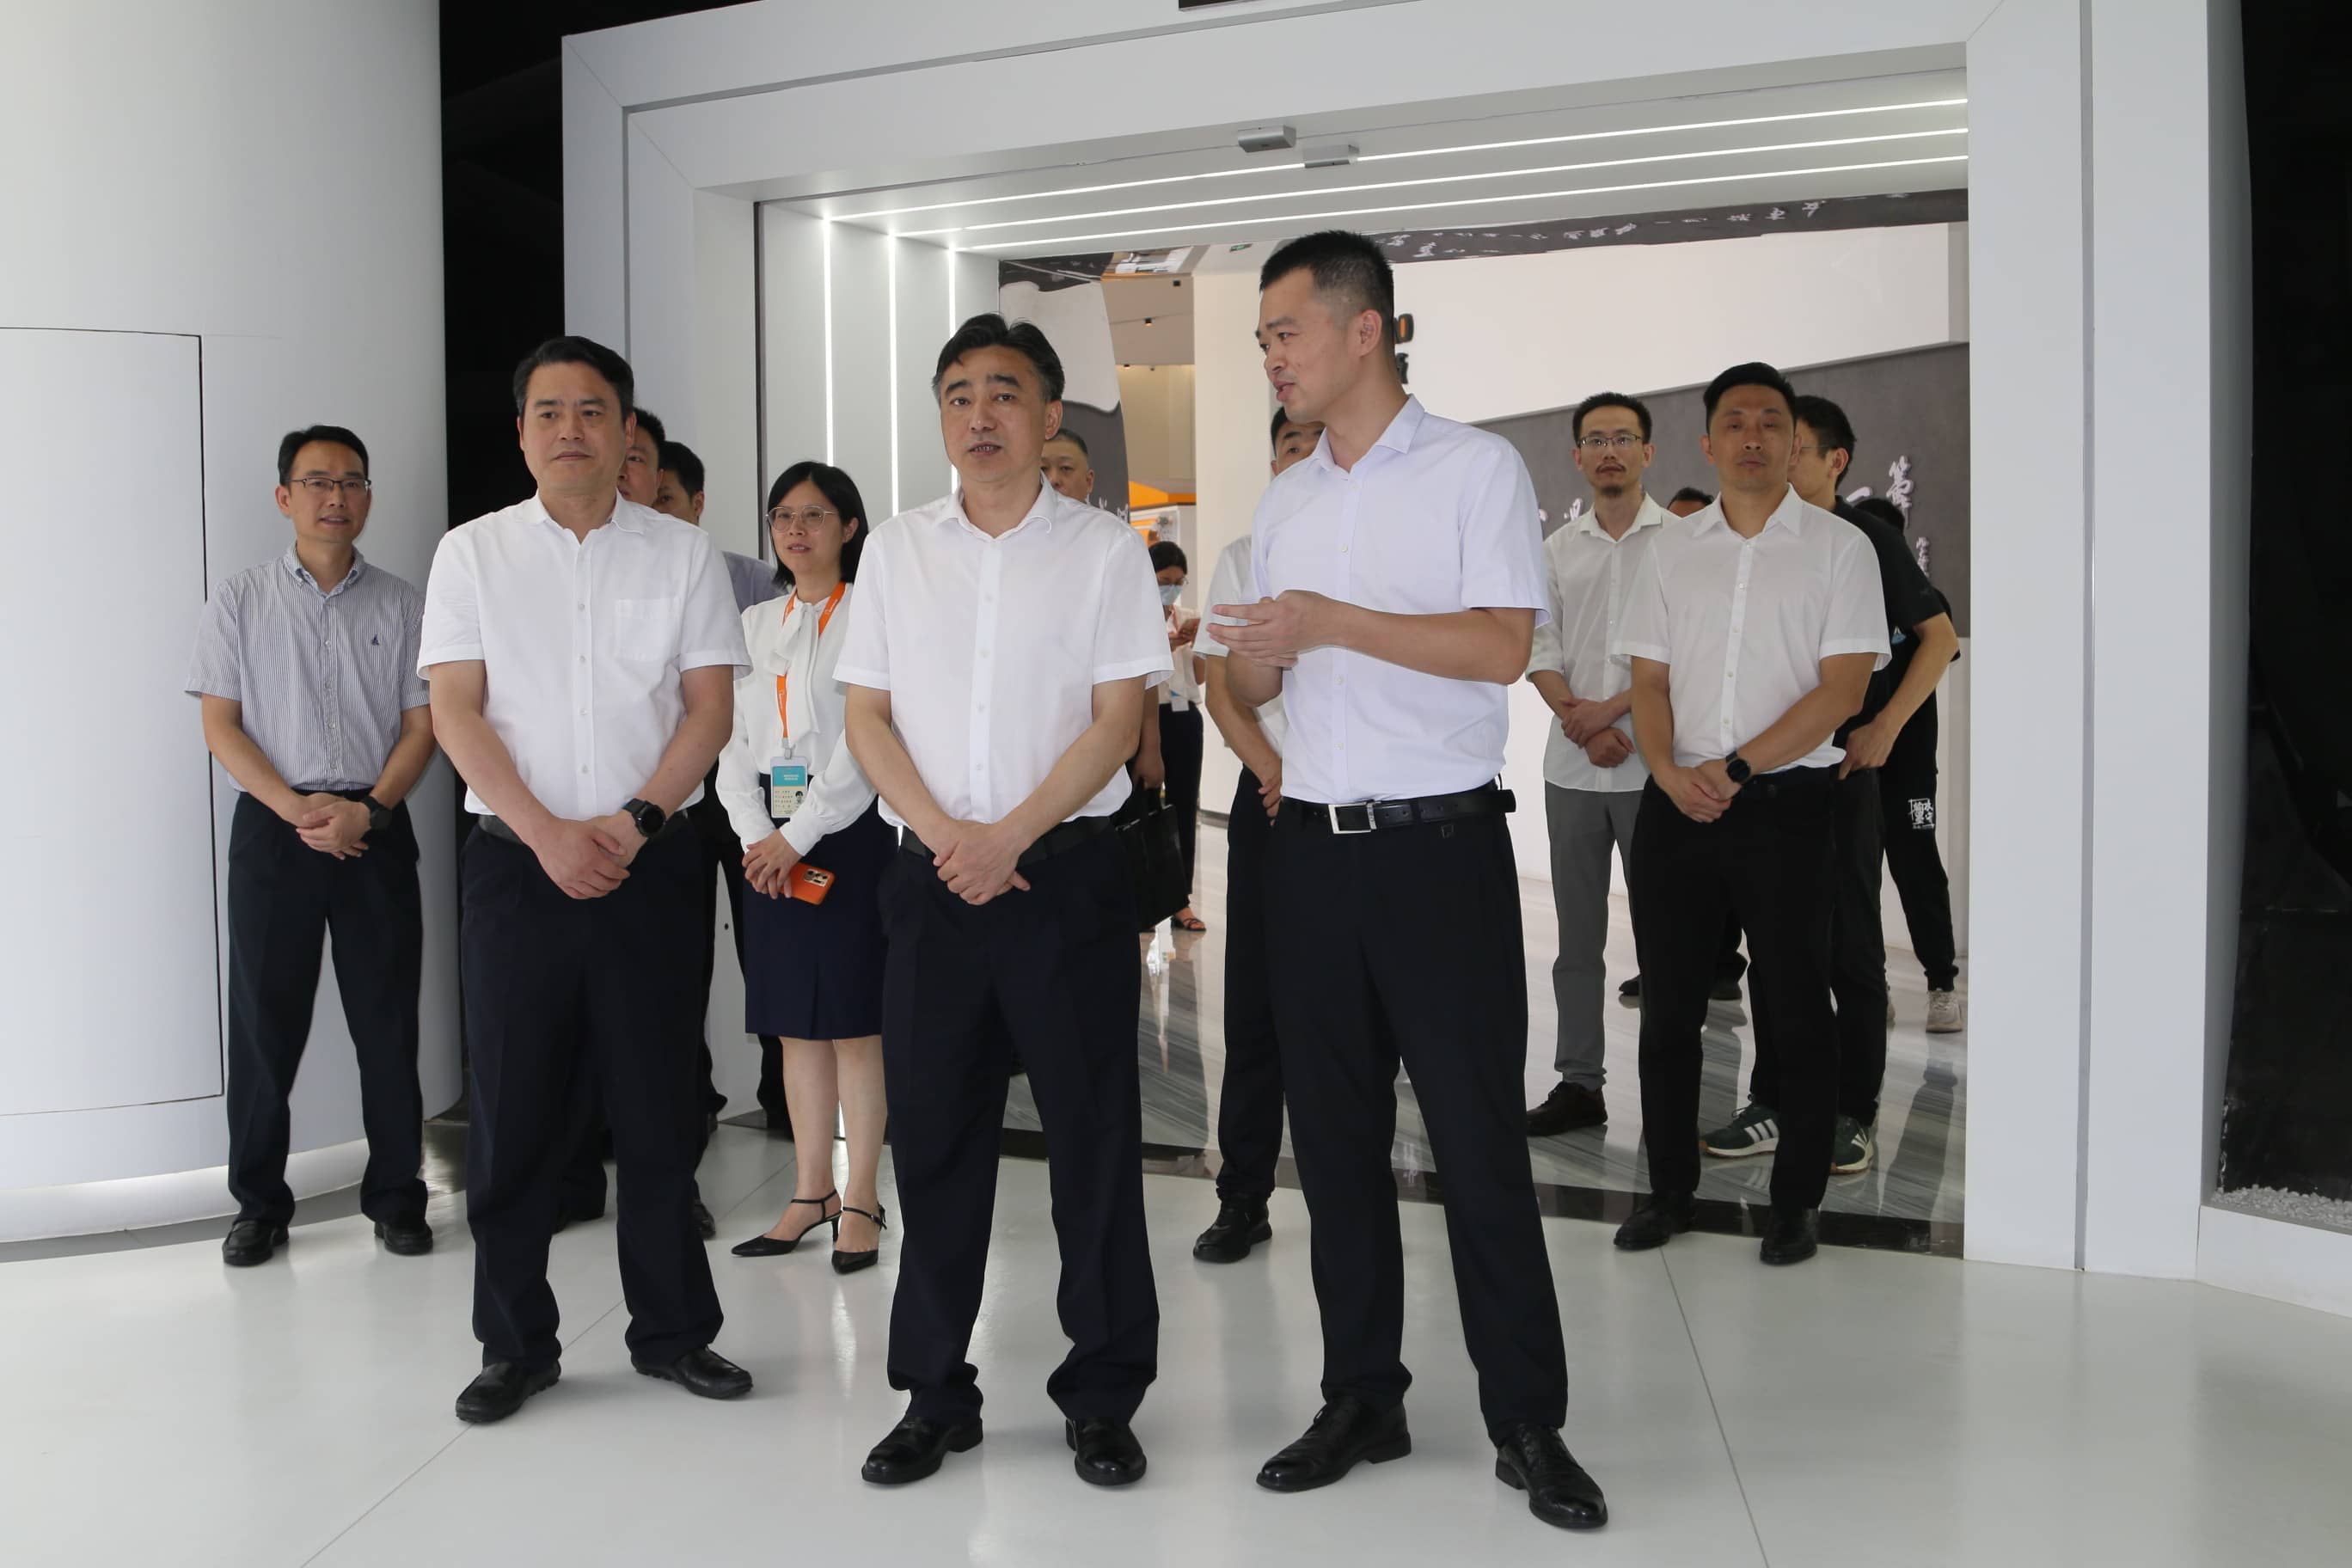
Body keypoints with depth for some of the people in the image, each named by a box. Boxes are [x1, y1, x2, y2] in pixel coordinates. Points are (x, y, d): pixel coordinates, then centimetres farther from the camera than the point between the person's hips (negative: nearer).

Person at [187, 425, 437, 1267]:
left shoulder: (401, 605, 7)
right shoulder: (239, 600, 5)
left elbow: (422, 725, 3)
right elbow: (221, 724, 1)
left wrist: (367, 811, -12)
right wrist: (297, 809, -12)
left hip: (376, 827, 1)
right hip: (272, 825, 0)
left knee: (388, 1020, 3)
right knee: (265, 1018, 3)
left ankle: (395, 1196, 14)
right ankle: (260, 1203, 15)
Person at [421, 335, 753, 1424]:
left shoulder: (684, 555, 6)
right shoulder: (472, 554, 6)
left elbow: (711, 705, 1)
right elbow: (455, 709, -1)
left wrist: (634, 820, -12)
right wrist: (546, 833, -12)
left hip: (648, 861, 0)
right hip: (516, 862, 0)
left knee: (657, 1107, 5)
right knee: (513, 1108, 4)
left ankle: (671, 1330, 19)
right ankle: (515, 1344, 18)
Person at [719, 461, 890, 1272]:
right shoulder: (755, 624, 14)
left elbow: (865, 741, -11)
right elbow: (732, 741, 11)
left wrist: (799, 837, -13)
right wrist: (756, 835, -4)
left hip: (848, 833, -5)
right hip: (771, 841, 5)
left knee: (854, 1017, -3)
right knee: (794, 1022, 8)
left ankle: (862, 1200, 4)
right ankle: (810, 1191, 17)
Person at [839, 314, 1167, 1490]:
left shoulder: (1105, 549, 1)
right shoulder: (896, 551, 9)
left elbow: (1118, 718, -5)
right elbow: (867, 715, 6)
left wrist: (1011, 834, -15)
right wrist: (944, 833, -8)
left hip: (1068, 869, -2)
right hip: (932, 877, 3)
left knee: (1094, 1137, 2)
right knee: (933, 1137, 8)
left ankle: (1102, 1395, 17)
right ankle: (936, 1395, 22)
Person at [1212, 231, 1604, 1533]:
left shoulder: (1475, 469, -2)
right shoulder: (1283, 503, 16)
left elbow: (1501, 644, -13)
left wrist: (1331, 621, -16)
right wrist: (1254, 660, -5)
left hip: (1440, 843, -6)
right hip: (1314, 849, 6)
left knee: (1478, 1139, -2)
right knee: (1334, 1136, 10)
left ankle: (1527, 1422, 10)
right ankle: (1362, 1401, 22)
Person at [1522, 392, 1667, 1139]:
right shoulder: (1557, 548, 12)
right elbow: (1539, 647, 6)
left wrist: (1612, 708, -14)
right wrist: (1579, 720, -9)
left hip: (1652, 764, -4)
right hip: (1572, 766, 4)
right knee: (1578, 931, 8)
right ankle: (1579, 1082, 16)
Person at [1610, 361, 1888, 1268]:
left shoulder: (1838, 547, 1)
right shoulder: (1672, 549, 11)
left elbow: (1843, 685, -7)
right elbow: (1649, 681, 9)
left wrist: (1734, 769, -14)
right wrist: (1670, 771, -10)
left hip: (1787, 802, -3)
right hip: (1677, 804, 3)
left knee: (1794, 1006, 2)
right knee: (1669, 1002, 7)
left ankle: (1796, 1201, 15)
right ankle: (1669, 1189, 20)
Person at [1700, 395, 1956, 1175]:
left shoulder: (1864, 540, -3)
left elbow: (1939, 636, -1)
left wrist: (1883, 727, -11)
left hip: (1838, 763, -5)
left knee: (1849, 942, 2)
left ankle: (1854, 1112, 10)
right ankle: (1773, 1103, 16)